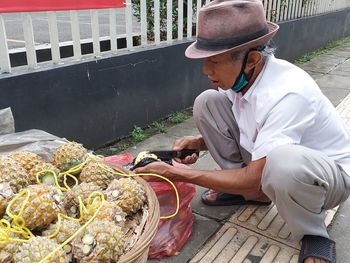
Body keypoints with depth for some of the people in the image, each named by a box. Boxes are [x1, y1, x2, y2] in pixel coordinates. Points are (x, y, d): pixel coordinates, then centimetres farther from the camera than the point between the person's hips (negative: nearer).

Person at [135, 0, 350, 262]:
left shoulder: (287, 95, -34)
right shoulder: (242, 77, -12)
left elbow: (254, 179, -32)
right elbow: (237, 129, 7)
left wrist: (176, 173, -26)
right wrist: (200, 143, -13)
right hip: (266, 162, 7)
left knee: (283, 161, -44)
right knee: (207, 102, -8)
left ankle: (313, 234, -8)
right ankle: (250, 193, 6)